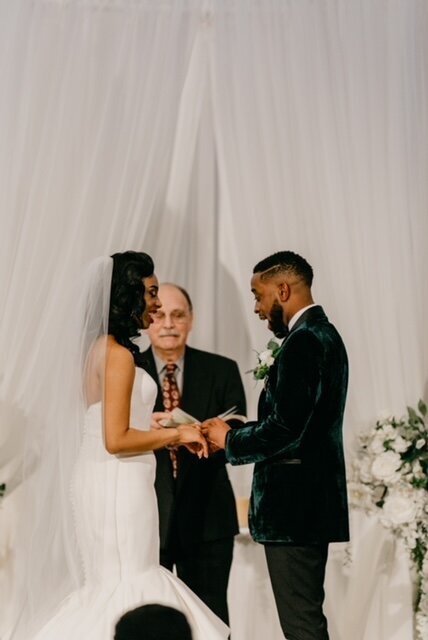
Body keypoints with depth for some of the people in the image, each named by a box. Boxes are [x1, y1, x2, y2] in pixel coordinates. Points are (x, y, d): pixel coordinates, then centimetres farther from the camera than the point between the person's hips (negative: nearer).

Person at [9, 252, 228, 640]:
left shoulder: (96, 348, 12)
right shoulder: (118, 354, -16)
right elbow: (116, 439, -20)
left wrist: (170, 437, 16)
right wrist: (175, 434, -8)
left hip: (98, 482, 9)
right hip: (118, 487, -9)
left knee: (106, 585, 12)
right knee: (128, 586, -5)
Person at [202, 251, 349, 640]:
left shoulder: (302, 342, -17)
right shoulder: (324, 335, 15)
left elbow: (286, 428, -24)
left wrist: (231, 441, -8)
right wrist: (233, 433, 11)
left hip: (293, 505, -11)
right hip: (314, 502, 11)